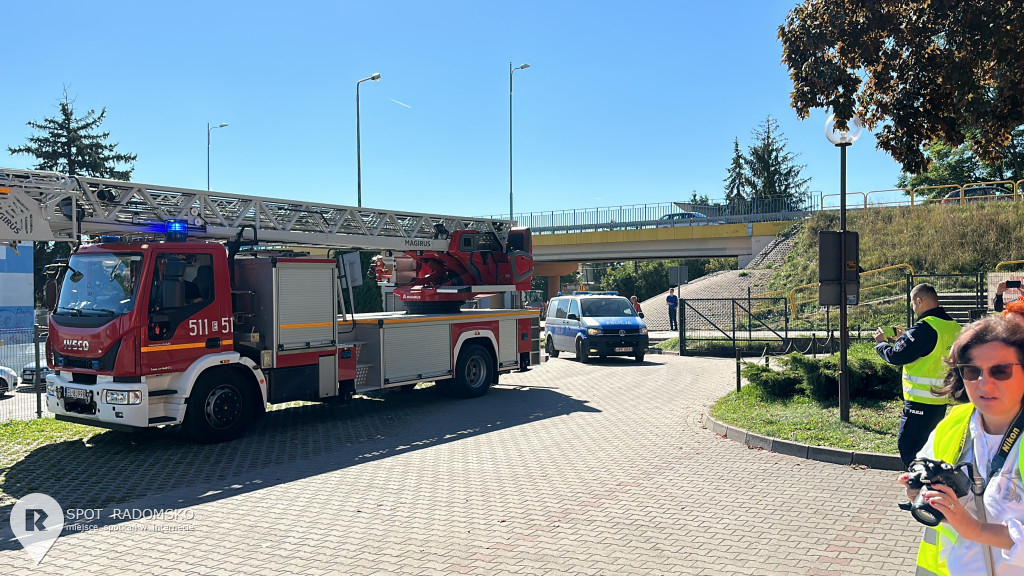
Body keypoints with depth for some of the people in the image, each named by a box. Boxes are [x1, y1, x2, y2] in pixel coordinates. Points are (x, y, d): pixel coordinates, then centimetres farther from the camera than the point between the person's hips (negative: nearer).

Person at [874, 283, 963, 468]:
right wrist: (905, 337, 16)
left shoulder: (925, 327, -20)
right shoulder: (953, 326, 7)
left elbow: (897, 356, -19)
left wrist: (881, 342, -1)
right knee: (925, 445, 20)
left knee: (908, 446, 0)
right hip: (941, 400, 9)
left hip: (920, 402, -9)